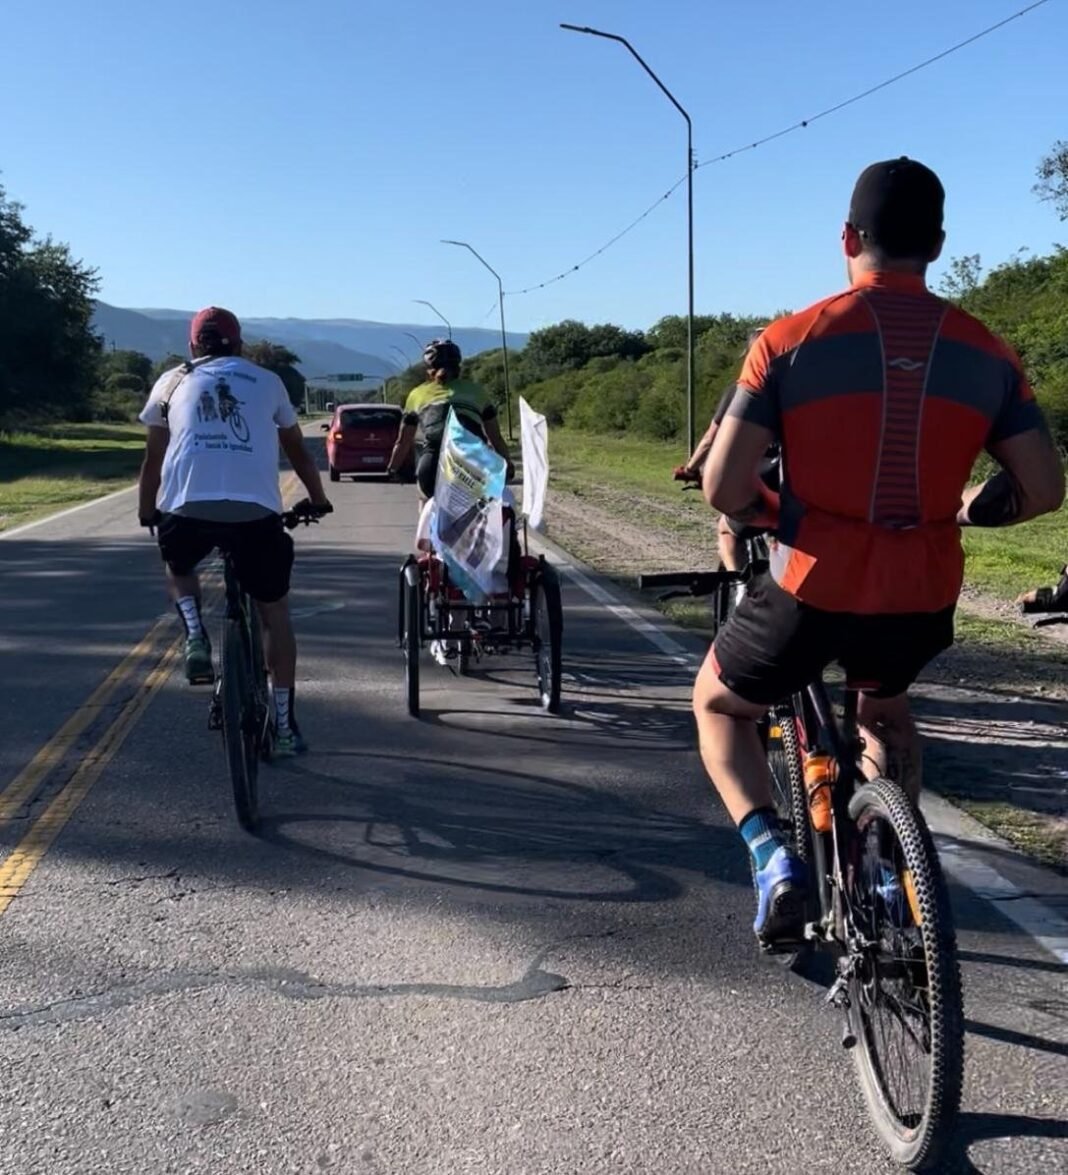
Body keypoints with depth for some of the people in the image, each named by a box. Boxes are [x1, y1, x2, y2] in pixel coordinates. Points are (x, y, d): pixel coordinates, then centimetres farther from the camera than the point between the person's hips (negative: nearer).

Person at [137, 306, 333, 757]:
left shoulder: (173, 381, 22)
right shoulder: (266, 381, 23)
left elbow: (153, 460, 25)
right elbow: (297, 450, 32)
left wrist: (147, 513, 40)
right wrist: (317, 500, 46)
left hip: (187, 507, 0)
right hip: (255, 510, 0)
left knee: (178, 567, 34)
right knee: (275, 613, 17)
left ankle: (195, 639, 8)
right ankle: (284, 724, 17)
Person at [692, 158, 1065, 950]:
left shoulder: (792, 340, -7)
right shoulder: (986, 354, 2)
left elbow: (723, 488, -10)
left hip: (814, 589, -3)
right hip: (922, 600, 4)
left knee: (718, 704, 25)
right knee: (885, 708, 36)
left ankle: (771, 853, 3)